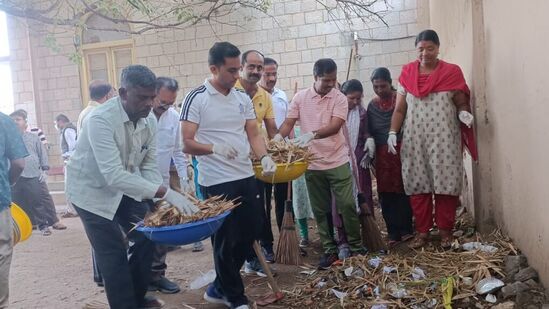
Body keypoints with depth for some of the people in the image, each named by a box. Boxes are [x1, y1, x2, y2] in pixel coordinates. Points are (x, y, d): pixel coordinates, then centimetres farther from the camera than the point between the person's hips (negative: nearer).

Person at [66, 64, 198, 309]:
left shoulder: (149, 120, -11)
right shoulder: (100, 120, -31)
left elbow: (148, 165, -3)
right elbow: (114, 175, -39)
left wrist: (162, 199, -20)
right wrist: (166, 193, -44)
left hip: (125, 186, 7)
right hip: (92, 189, -6)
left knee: (145, 238, 7)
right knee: (113, 253, -7)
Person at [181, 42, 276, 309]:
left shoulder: (243, 98, 8)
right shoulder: (196, 98, -9)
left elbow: (253, 134, 9)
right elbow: (187, 144, -13)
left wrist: (264, 157, -10)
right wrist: (214, 148, -31)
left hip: (245, 177, 7)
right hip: (216, 182, -6)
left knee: (251, 231, 14)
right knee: (225, 240, 6)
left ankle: (219, 288, 33)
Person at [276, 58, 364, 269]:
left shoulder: (340, 98, -5)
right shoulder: (301, 97, 1)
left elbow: (335, 126, -19)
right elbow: (289, 122, -2)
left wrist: (312, 134, -36)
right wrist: (279, 136, -23)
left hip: (337, 161, -2)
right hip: (312, 164, 2)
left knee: (347, 205, -1)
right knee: (321, 210, 9)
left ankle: (356, 246, 18)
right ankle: (329, 250, 21)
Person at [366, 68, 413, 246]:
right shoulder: (372, 105, 12)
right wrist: (369, 140, -5)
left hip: (401, 150, -4)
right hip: (382, 155, 4)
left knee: (402, 191, -1)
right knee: (386, 194, 5)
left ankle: (406, 230, 13)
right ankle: (393, 233, 14)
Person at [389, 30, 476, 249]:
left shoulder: (452, 72, 2)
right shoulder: (407, 73, 6)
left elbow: (462, 102, 5)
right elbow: (399, 108, 6)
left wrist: (464, 113, -16)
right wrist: (392, 133, -3)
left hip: (444, 138, -1)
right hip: (414, 139, 2)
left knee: (445, 183, 1)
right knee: (417, 184, 4)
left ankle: (445, 231, 14)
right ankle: (422, 231, 15)